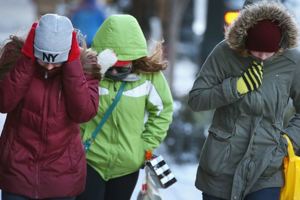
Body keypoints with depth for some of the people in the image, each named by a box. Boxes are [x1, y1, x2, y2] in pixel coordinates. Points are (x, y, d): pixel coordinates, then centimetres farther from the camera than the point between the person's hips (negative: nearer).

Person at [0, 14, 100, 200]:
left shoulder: (84, 66, -6)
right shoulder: (16, 56, -6)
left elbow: (84, 112, -19)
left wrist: (72, 64, -22)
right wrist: (27, 60, -23)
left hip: (62, 174, 1)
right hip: (18, 169, 0)